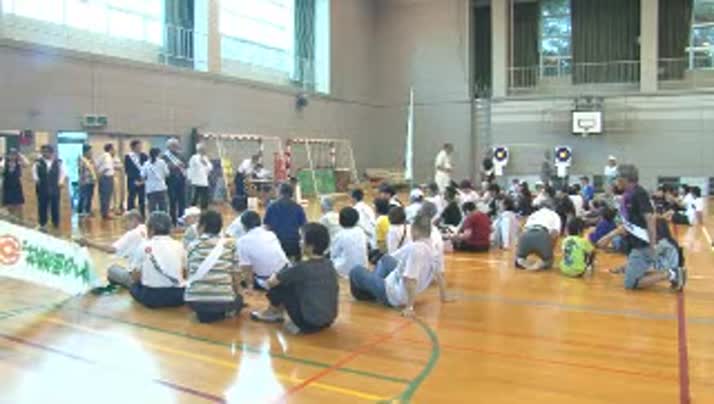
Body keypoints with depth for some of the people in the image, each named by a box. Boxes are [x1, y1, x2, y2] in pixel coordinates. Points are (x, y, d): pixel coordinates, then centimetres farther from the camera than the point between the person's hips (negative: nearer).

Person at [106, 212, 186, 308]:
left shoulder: (144, 246, -2)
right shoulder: (179, 246, 3)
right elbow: (184, 274, 8)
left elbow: (136, 277, 2)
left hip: (151, 297, -5)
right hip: (177, 296, 5)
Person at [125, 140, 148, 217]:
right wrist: (135, 181, -10)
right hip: (132, 182, -2)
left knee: (142, 201, 5)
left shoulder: (144, 156, 6)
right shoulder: (128, 157, 0)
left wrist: (143, 179, -8)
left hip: (143, 182, 2)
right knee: (131, 201, 1)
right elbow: (127, 171, -3)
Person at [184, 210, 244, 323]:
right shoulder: (230, 245, 6)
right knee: (239, 299, 31)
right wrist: (238, 294, 22)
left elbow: (189, 272, 13)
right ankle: (221, 313, 9)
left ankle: (203, 313, 14)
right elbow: (236, 274, 6)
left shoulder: (193, 246, 10)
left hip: (194, 300, 2)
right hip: (223, 300, -1)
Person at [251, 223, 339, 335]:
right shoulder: (329, 265, 2)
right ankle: (277, 313, 23)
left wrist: (275, 276, 18)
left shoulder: (302, 267, -18)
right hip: (328, 320, 7)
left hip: (309, 323, -7)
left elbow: (271, 282, -8)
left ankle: (272, 313, 25)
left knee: (280, 285, 1)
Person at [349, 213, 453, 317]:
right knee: (386, 259, 27)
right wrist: (444, 295, 18)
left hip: (393, 295, -9)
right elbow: (439, 273, 5)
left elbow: (411, 279, -37)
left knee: (356, 271, 8)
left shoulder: (415, 248, -32)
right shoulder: (434, 248, -6)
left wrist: (409, 307, -34)